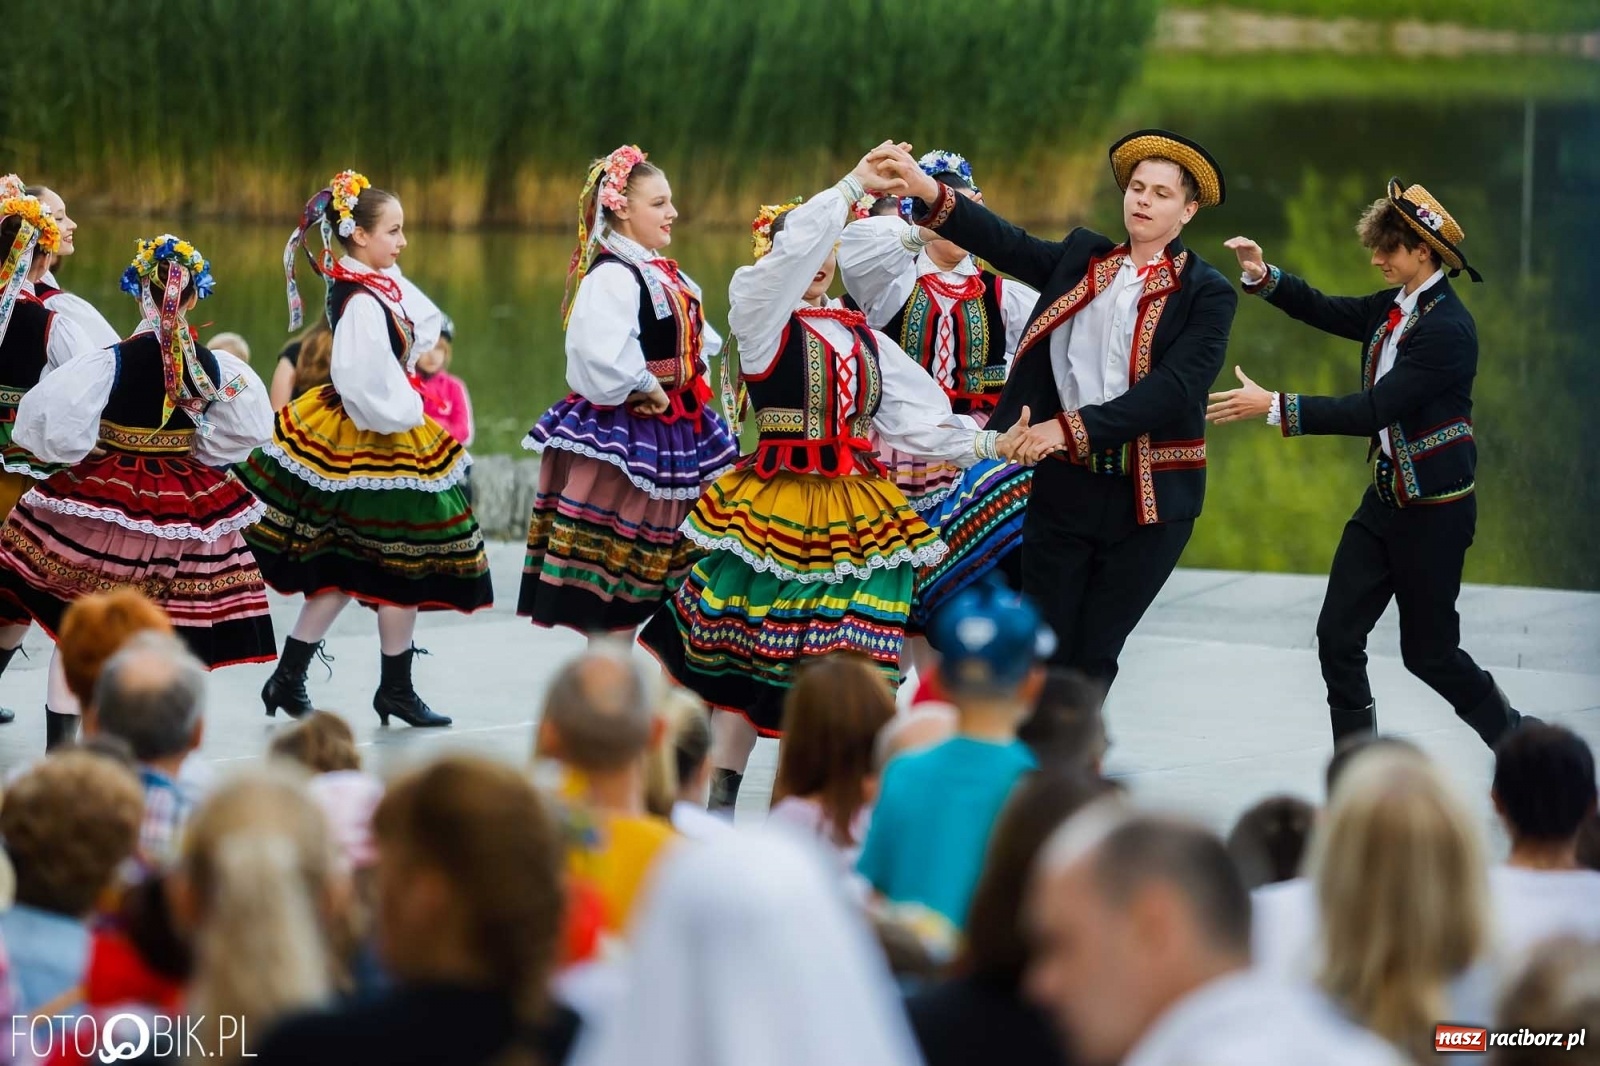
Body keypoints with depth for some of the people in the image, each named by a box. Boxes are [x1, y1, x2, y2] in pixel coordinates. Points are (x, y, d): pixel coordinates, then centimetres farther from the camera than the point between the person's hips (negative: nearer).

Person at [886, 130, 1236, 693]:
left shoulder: (1206, 293, -4)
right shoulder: (1083, 260, 9)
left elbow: (1174, 389, -15)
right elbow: (1006, 243, -3)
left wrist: (1073, 428, -22)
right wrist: (932, 194, -19)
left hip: (1149, 500, -3)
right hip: (1064, 489, 3)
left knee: (1093, 660, 4)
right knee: (1041, 655, 2)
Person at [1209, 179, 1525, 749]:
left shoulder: (1447, 329, -22)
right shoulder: (1394, 307, 5)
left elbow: (1375, 409, -27)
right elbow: (1325, 311, 11)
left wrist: (1274, 407, -28)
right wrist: (1263, 277, -8)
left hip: (1434, 509, -8)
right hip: (1386, 497, 8)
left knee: (1428, 651, 3)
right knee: (1338, 637, 1)